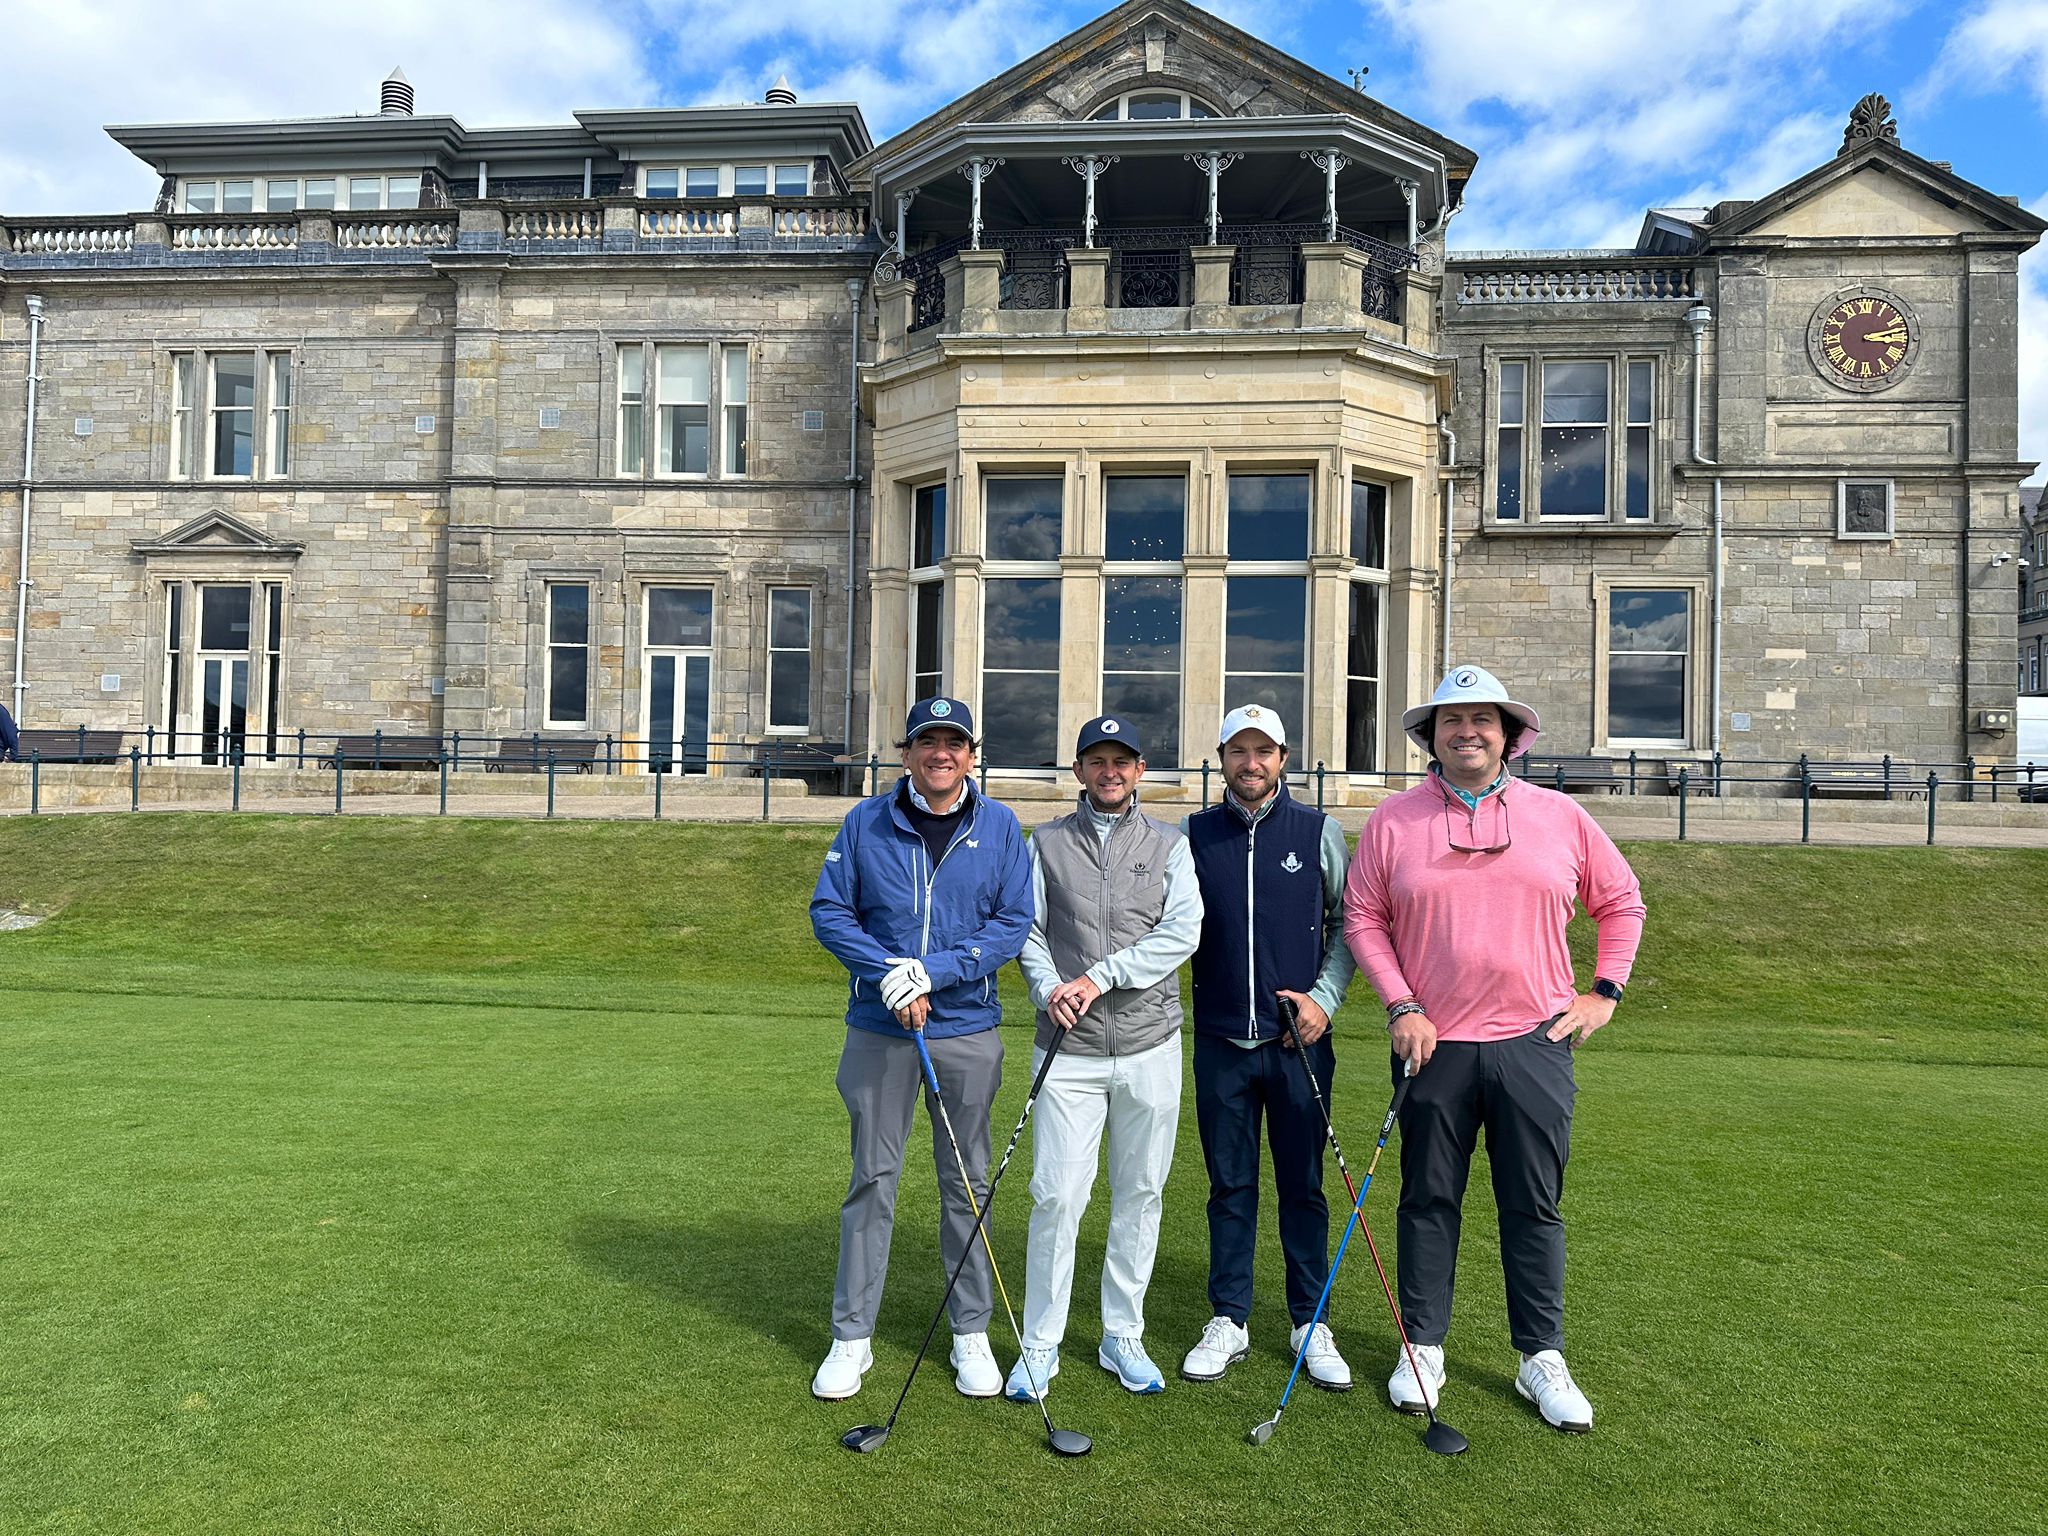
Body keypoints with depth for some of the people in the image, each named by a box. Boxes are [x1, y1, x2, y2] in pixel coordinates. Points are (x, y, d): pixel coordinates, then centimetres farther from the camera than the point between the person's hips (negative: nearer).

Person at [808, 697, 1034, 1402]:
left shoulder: (1000, 827, 0)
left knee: (967, 1185, 11)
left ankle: (971, 1334, 25)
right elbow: (829, 910, 0)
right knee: (871, 1183, 7)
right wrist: (888, 972, -15)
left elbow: (1014, 922, -4)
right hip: (878, 1032, 0)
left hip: (969, 1031, 0)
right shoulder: (866, 822, 0)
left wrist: (931, 971, -15)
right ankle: (852, 1337, 20)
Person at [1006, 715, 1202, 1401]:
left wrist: (1101, 975, -14)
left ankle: (1123, 1337, 24)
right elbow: (1027, 929, 4)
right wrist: (1048, 989, -14)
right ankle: (1040, 1344, 13)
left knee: (1140, 1195, 9)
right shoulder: (1046, 842, 9)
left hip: (1151, 1044, 1)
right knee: (1056, 1196, -3)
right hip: (1069, 1047, -1)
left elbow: (1182, 932, -5)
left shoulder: (1170, 844, 7)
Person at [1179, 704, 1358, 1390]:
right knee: (1230, 1185, 9)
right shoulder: (1194, 834, 4)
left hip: (1299, 1040, -1)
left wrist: (1324, 997, -3)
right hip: (1220, 1040, 1)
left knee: (1303, 1186, 7)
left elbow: (1349, 922, 6)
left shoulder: (1319, 832, 2)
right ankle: (1228, 1321, 22)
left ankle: (1310, 1324, 22)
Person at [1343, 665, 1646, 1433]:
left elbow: (1621, 900, 16)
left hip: (1535, 1042, 1)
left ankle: (1542, 1358, 23)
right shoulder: (1394, 819, 1)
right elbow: (1362, 917, 2)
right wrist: (1401, 1006, -6)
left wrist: (1605, 991, 9)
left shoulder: (1560, 816, 4)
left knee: (1535, 1206, 9)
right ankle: (1423, 1349, 23)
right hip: (1434, 1045, 0)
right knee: (1428, 1201, 9)